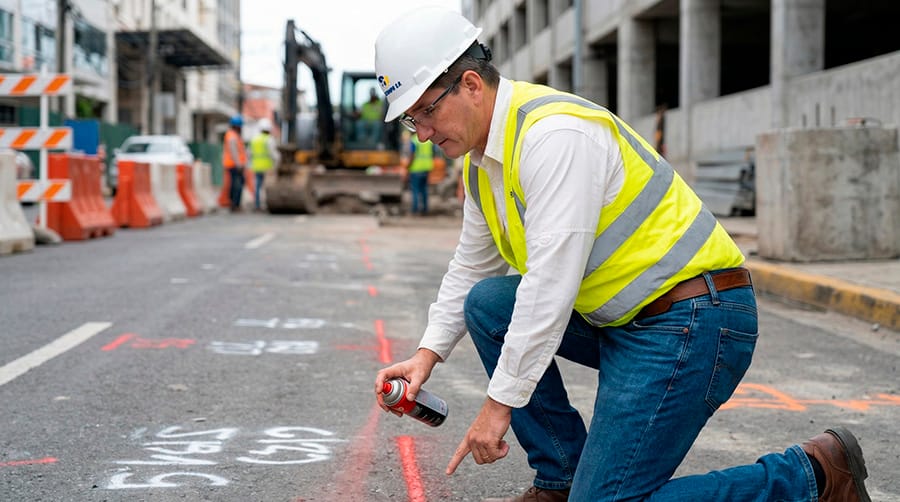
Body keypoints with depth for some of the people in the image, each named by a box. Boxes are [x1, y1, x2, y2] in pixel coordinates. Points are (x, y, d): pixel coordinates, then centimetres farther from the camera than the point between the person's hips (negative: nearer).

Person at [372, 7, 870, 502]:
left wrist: (500, 403, -20)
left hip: (693, 323, -10)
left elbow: (551, 285, -24)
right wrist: (428, 353, 14)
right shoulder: (482, 159, 10)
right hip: (622, 317, 10)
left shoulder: (556, 133, -21)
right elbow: (470, 268, 25)